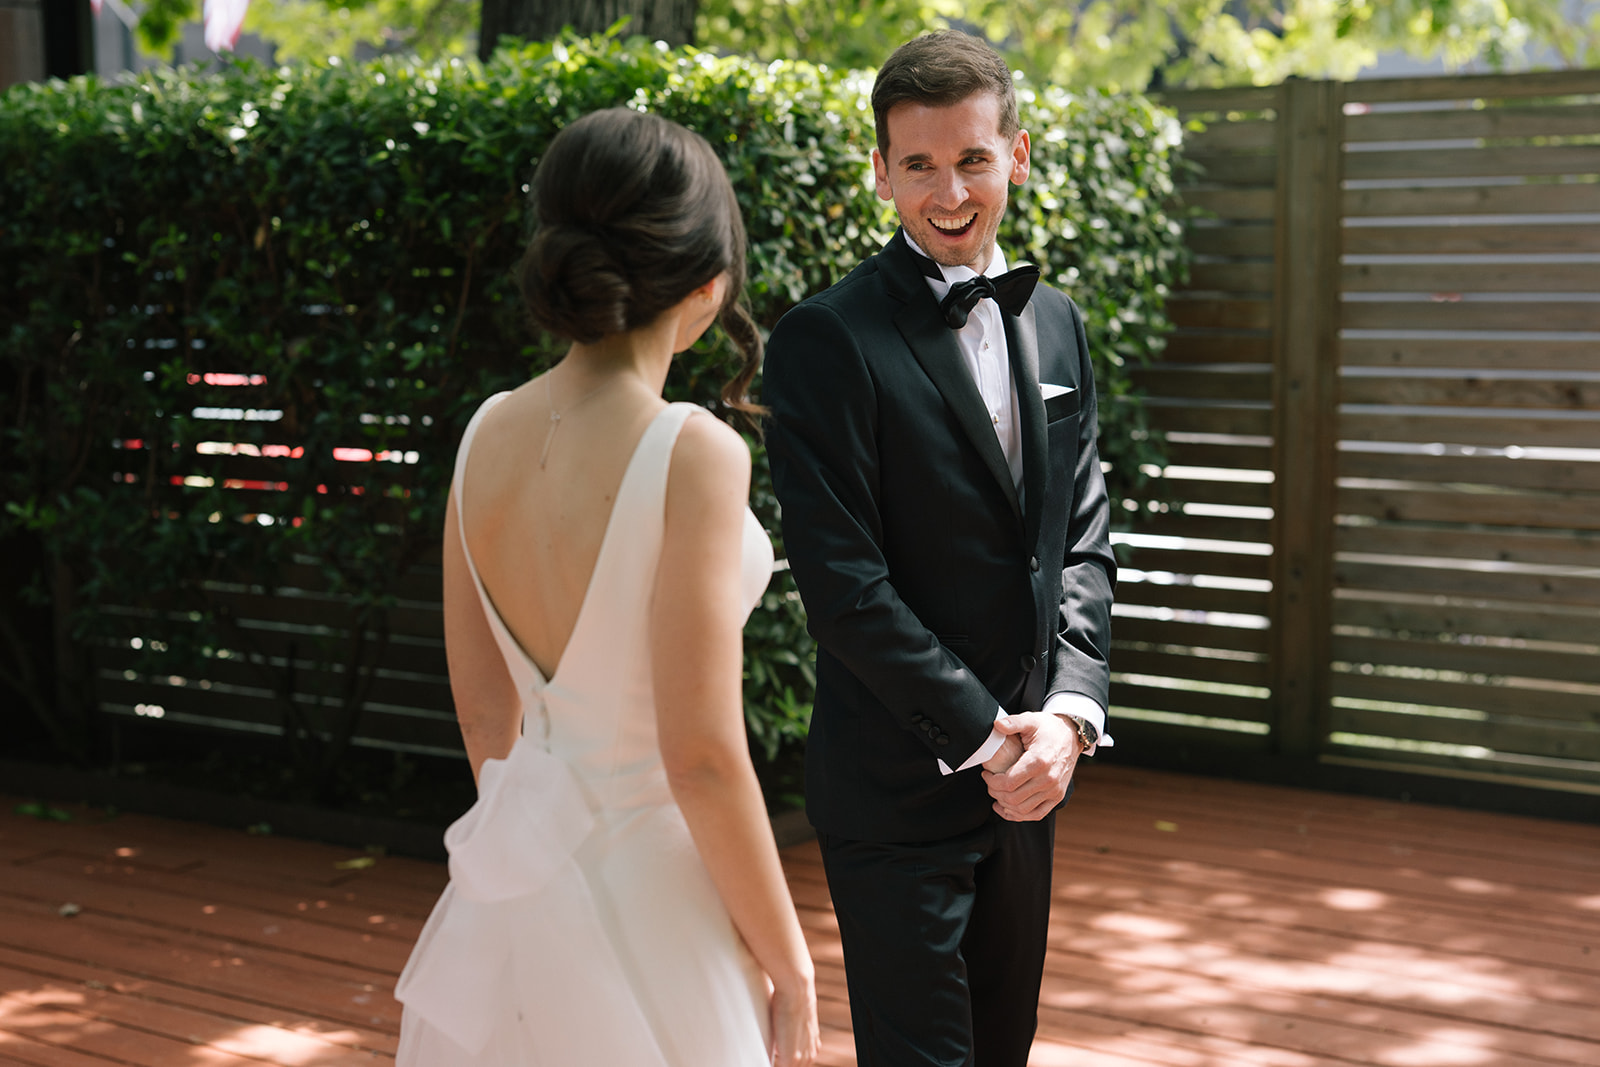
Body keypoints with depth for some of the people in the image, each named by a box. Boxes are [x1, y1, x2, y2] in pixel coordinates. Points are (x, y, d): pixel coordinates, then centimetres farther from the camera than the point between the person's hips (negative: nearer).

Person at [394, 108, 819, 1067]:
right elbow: (702, 759, -19)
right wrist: (788, 962, -8)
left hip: (508, 890, 6)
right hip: (642, 898, -6)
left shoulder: (488, 434, -1)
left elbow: (484, 710, 8)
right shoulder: (692, 454, -20)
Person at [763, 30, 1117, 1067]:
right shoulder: (828, 339, -12)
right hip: (899, 785, -6)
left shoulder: (1054, 324, 10)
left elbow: (1083, 540, 8)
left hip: (1025, 775, 7)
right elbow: (843, 581, -16)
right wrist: (983, 735, -15)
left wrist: (1069, 711, -7)